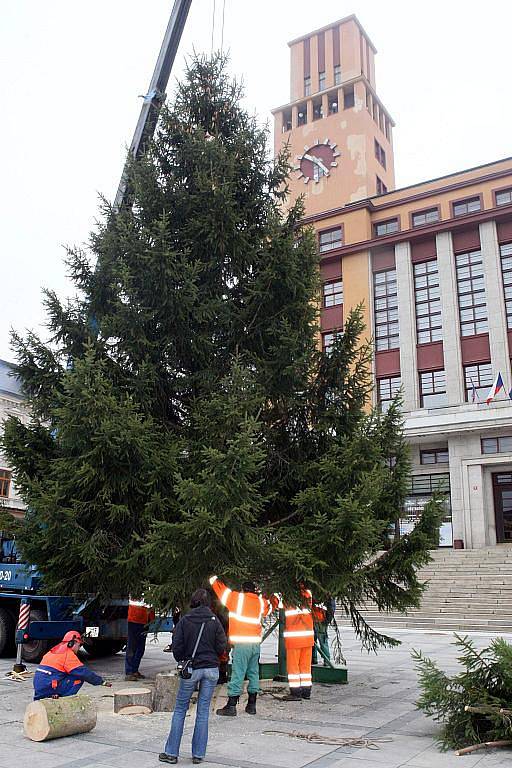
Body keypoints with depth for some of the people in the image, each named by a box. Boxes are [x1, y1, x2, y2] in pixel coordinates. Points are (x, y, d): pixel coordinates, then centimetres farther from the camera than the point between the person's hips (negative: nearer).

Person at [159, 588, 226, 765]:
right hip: (211, 669, 1)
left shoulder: (185, 620, -6)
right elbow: (222, 646, -3)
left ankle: (171, 753, 13)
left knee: (180, 709, 11)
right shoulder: (214, 621, -3)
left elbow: (177, 646, -6)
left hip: (191, 669, -1)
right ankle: (198, 754, 13)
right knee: (203, 711, 9)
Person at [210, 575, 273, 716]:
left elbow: (220, 589, 7)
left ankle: (231, 706, -2)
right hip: (256, 642, 5)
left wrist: (214, 578, 22)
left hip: (241, 643, -5)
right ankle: (251, 705, 18)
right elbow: (268, 607, 35)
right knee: (253, 673, 13)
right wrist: (261, 595, 29)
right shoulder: (260, 601, 13)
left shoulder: (237, 598, 0)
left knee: (238, 673, -5)